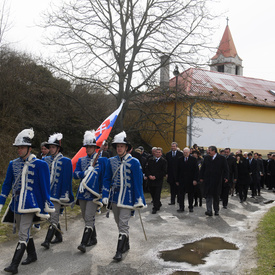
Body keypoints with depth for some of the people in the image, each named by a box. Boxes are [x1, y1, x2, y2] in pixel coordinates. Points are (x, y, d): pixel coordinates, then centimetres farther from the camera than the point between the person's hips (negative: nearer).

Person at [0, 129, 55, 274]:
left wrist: (47, 205, -6)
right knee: (24, 231, 17)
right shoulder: (13, 164, 5)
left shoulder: (39, 165, -10)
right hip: (16, 204, 6)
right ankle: (32, 255, 35)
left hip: (30, 205, -6)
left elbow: (45, 186, -7)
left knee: (23, 234, -6)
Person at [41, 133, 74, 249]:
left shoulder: (65, 161, -6)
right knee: (52, 217, 15)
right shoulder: (46, 160, 10)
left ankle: (47, 241, -5)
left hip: (57, 194, -6)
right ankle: (58, 236, 30)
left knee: (54, 218, -8)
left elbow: (67, 180, -8)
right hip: (47, 193, 6)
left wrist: (64, 195, -11)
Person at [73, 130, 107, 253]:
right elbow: (75, 174, 0)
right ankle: (93, 238, 30)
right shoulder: (81, 160, 11)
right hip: (82, 193, 5)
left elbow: (105, 177, -1)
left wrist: (103, 192, -5)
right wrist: (85, 173, -18)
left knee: (89, 218, -10)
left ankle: (84, 243, -8)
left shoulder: (102, 160, -2)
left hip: (94, 194, -5)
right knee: (86, 218, 14)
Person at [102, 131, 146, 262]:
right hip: (114, 197, 5)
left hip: (127, 198, -5)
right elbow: (107, 180, 7)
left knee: (123, 224, -6)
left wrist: (139, 200, -8)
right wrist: (105, 196, 0)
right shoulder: (111, 161, 4)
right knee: (119, 223, 16)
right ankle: (126, 245, 34)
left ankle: (119, 251, 1)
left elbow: (138, 182, -6)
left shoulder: (134, 162, -7)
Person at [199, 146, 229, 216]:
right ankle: (209, 211, -2)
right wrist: (201, 177, 6)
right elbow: (202, 168, 11)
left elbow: (226, 169, 0)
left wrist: (226, 177, -10)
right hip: (207, 180, 2)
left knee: (216, 196, 8)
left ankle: (216, 210, 23)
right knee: (208, 195, -2)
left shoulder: (222, 158, -2)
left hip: (217, 181, -2)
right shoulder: (206, 158, 8)